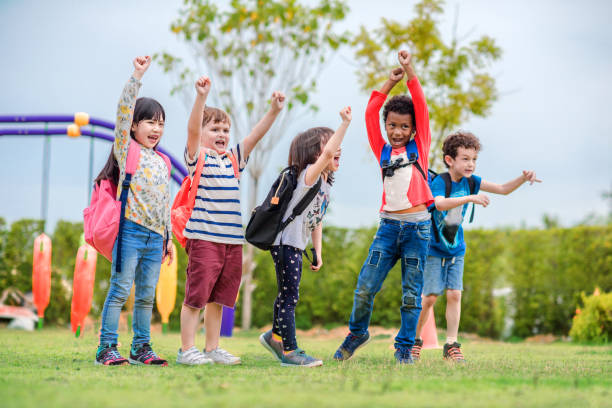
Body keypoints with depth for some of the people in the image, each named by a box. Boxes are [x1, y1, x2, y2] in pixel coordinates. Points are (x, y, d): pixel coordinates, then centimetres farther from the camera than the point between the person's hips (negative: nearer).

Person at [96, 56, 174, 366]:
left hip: (156, 236, 6)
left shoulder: (162, 163, 18)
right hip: (131, 231, -6)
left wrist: (168, 236, 20)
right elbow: (124, 109, -11)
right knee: (120, 291, -8)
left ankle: (141, 348, 14)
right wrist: (137, 76, -18)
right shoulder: (125, 149, 2)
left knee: (147, 295, 8)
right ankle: (107, 347, -6)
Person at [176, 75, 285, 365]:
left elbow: (255, 135, 10)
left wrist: (273, 111, -3)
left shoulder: (234, 159, 16)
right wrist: (202, 97, -30)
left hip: (232, 238, 6)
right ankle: (187, 350, 2)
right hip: (204, 237, -6)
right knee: (196, 295, -4)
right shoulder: (197, 156, -1)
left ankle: (213, 349, 19)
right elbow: (192, 129, -17)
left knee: (219, 297, 12)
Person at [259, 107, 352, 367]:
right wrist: (345, 123, -34)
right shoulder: (309, 174, -14)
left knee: (287, 295, 20)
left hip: (297, 246, 9)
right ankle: (289, 351, -5)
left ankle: (275, 336, 36)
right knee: (290, 296, -7)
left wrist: (318, 251, 17)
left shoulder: (326, 184, 13)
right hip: (285, 243, -9)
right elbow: (327, 153, -34)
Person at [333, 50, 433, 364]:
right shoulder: (383, 152, 11)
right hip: (388, 226, 2)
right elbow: (370, 114, 8)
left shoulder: (419, 147, 7)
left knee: (411, 292, 2)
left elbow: (421, 108, 0)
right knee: (365, 286, -4)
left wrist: (410, 73, -2)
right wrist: (390, 83, 9)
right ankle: (357, 333, 19)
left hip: (417, 226, -2)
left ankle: (404, 346, 14)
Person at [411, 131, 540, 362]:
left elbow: (503, 189, 1)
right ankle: (414, 341, 13)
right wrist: (470, 198, -48)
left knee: (454, 294, -2)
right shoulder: (439, 182, -18)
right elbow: (440, 204, -38)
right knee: (430, 297, -5)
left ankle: (451, 346, 3)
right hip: (434, 248, -5)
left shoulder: (470, 182, 0)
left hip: (456, 249, 5)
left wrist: (523, 179, -17)